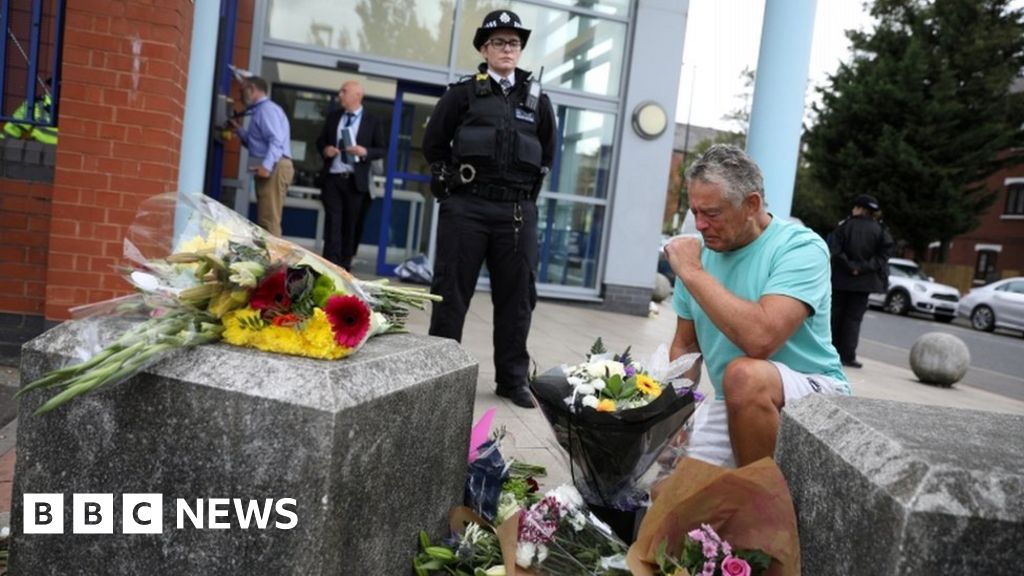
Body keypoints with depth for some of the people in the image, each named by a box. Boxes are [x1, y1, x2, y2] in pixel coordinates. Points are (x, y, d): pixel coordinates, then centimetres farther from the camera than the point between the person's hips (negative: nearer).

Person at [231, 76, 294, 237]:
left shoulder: (267, 108, -7)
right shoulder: (260, 110, 25)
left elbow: (276, 140, -21)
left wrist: (266, 166, -31)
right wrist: (238, 128, 23)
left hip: (274, 168, -11)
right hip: (269, 169, 11)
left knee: (269, 220, -14)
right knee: (265, 219, 10)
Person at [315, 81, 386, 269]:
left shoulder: (373, 122, 2)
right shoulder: (333, 117, 14)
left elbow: (381, 149, 2)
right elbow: (320, 140, 19)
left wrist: (365, 152, -17)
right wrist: (324, 149, -3)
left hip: (355, 181, -2)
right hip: (332, 178, 2)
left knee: (351, 224, 6)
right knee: (333, 221, -5)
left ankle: (344, 265, 16)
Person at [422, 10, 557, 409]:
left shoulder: (537, 99, 12)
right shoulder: (464, 93, 5)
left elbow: (547, 154, 20)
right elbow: (433, 144, 10)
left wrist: (527, 192, 13)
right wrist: (451, 180, 6)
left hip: (517, 212, 2)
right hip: (466, 207, -2)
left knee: (517, 296, 5)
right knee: (452, 291, 2)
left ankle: (513, 379, 16)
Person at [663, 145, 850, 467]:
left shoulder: (801, 248, -17)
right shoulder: (699, 252, 1)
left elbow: (761, 340, -33)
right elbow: (684, 345, 9)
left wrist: (692, 273, -25)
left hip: (814, 394, -5)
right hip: (730, 406, 6)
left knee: (744, 374, -35)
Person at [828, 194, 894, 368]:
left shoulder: (844, 226, -4)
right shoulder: (879, 230, 1)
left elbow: (835, 248, -15)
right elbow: (883, 254, -9)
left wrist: (849, 266, -12)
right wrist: (863, 268, -11)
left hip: (841, 279, -1)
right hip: (864, 281, 1)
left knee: (836, 314, 10)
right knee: (854, 317, 4)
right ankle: (848, 355, -1)